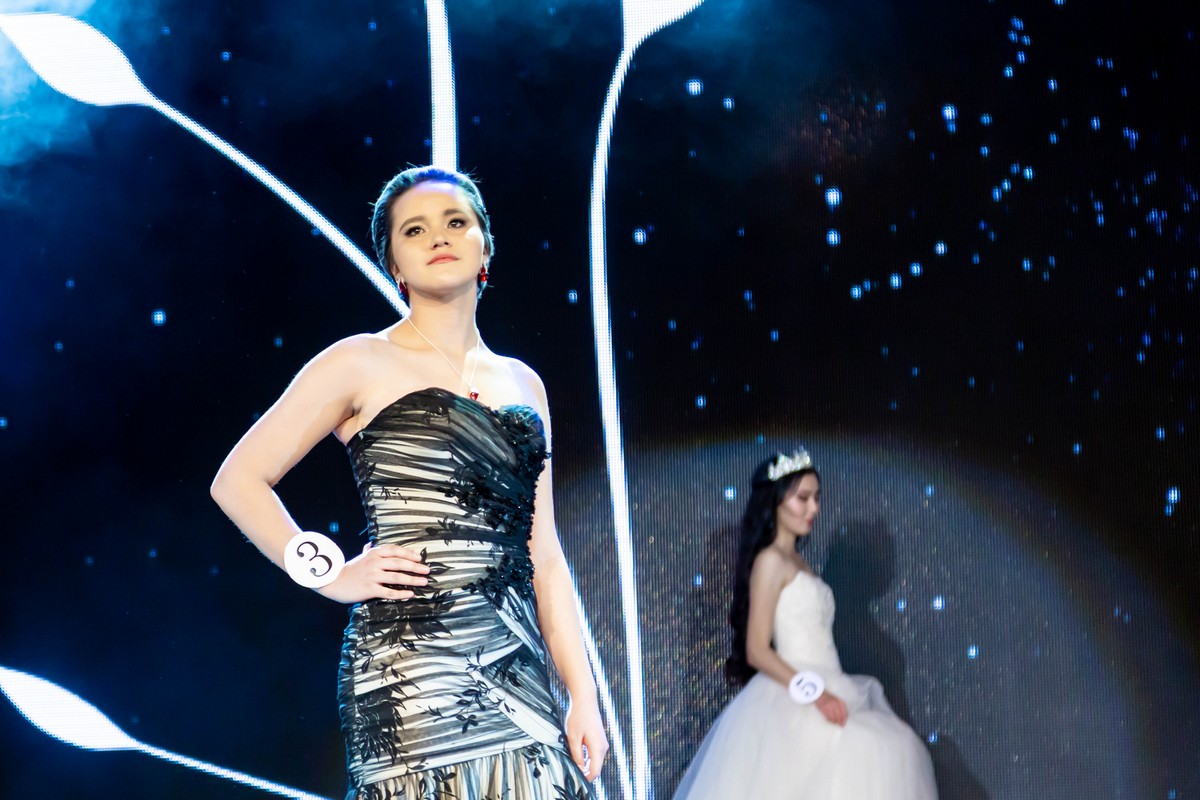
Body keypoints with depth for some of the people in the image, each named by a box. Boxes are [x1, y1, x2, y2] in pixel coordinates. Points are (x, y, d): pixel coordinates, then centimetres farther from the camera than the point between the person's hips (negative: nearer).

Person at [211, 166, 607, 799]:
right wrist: (330, 575, -7)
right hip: (412, 668, -5)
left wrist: (582, 693, 8)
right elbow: (238, 481, 1)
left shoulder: (522, 384, 15)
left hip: (519, 671, 5)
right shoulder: (362, 363, 1)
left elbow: (542, 552, 14)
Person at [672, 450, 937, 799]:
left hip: (823, 698, 9)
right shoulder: (770, 560, -8)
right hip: (792, 703, -9)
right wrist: (814, 692, -21)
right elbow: (757, 651, -14)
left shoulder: (797, 563, 17)